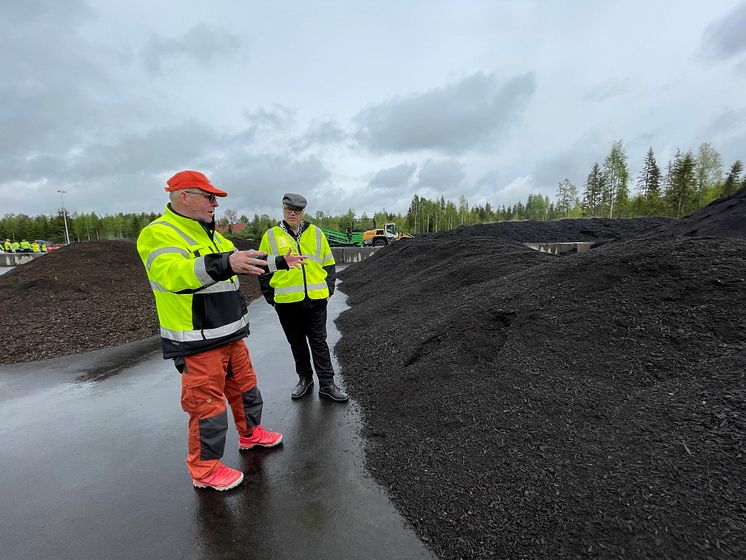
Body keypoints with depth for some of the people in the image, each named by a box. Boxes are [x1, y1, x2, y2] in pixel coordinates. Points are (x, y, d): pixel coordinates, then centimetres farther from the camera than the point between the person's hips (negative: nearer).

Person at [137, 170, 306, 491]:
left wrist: (280, 262, 22)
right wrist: (223, 263, -48)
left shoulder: (210, 235, 15)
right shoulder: (158, 234, -14)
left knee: (245, 387, 21)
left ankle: (251, 434, 43)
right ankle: (204, 470, 24)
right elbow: (173, 273, -33)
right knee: (207, 405, 4)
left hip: (231, 335, 9)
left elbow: (245, 263, 24)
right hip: (197, 343, -9)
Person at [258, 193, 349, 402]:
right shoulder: (271, 236, 4)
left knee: (319, 342, 7)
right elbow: (264, 270, 6)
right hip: (287, 302, 0)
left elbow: (329, 264, 11)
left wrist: (328, 289, 4)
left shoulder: (316, 233, 6)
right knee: (297, 343, 14)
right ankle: (305, 378, 32)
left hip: (316, 299, 0)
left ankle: (327, 383, 15)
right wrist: (271, 297, 1)